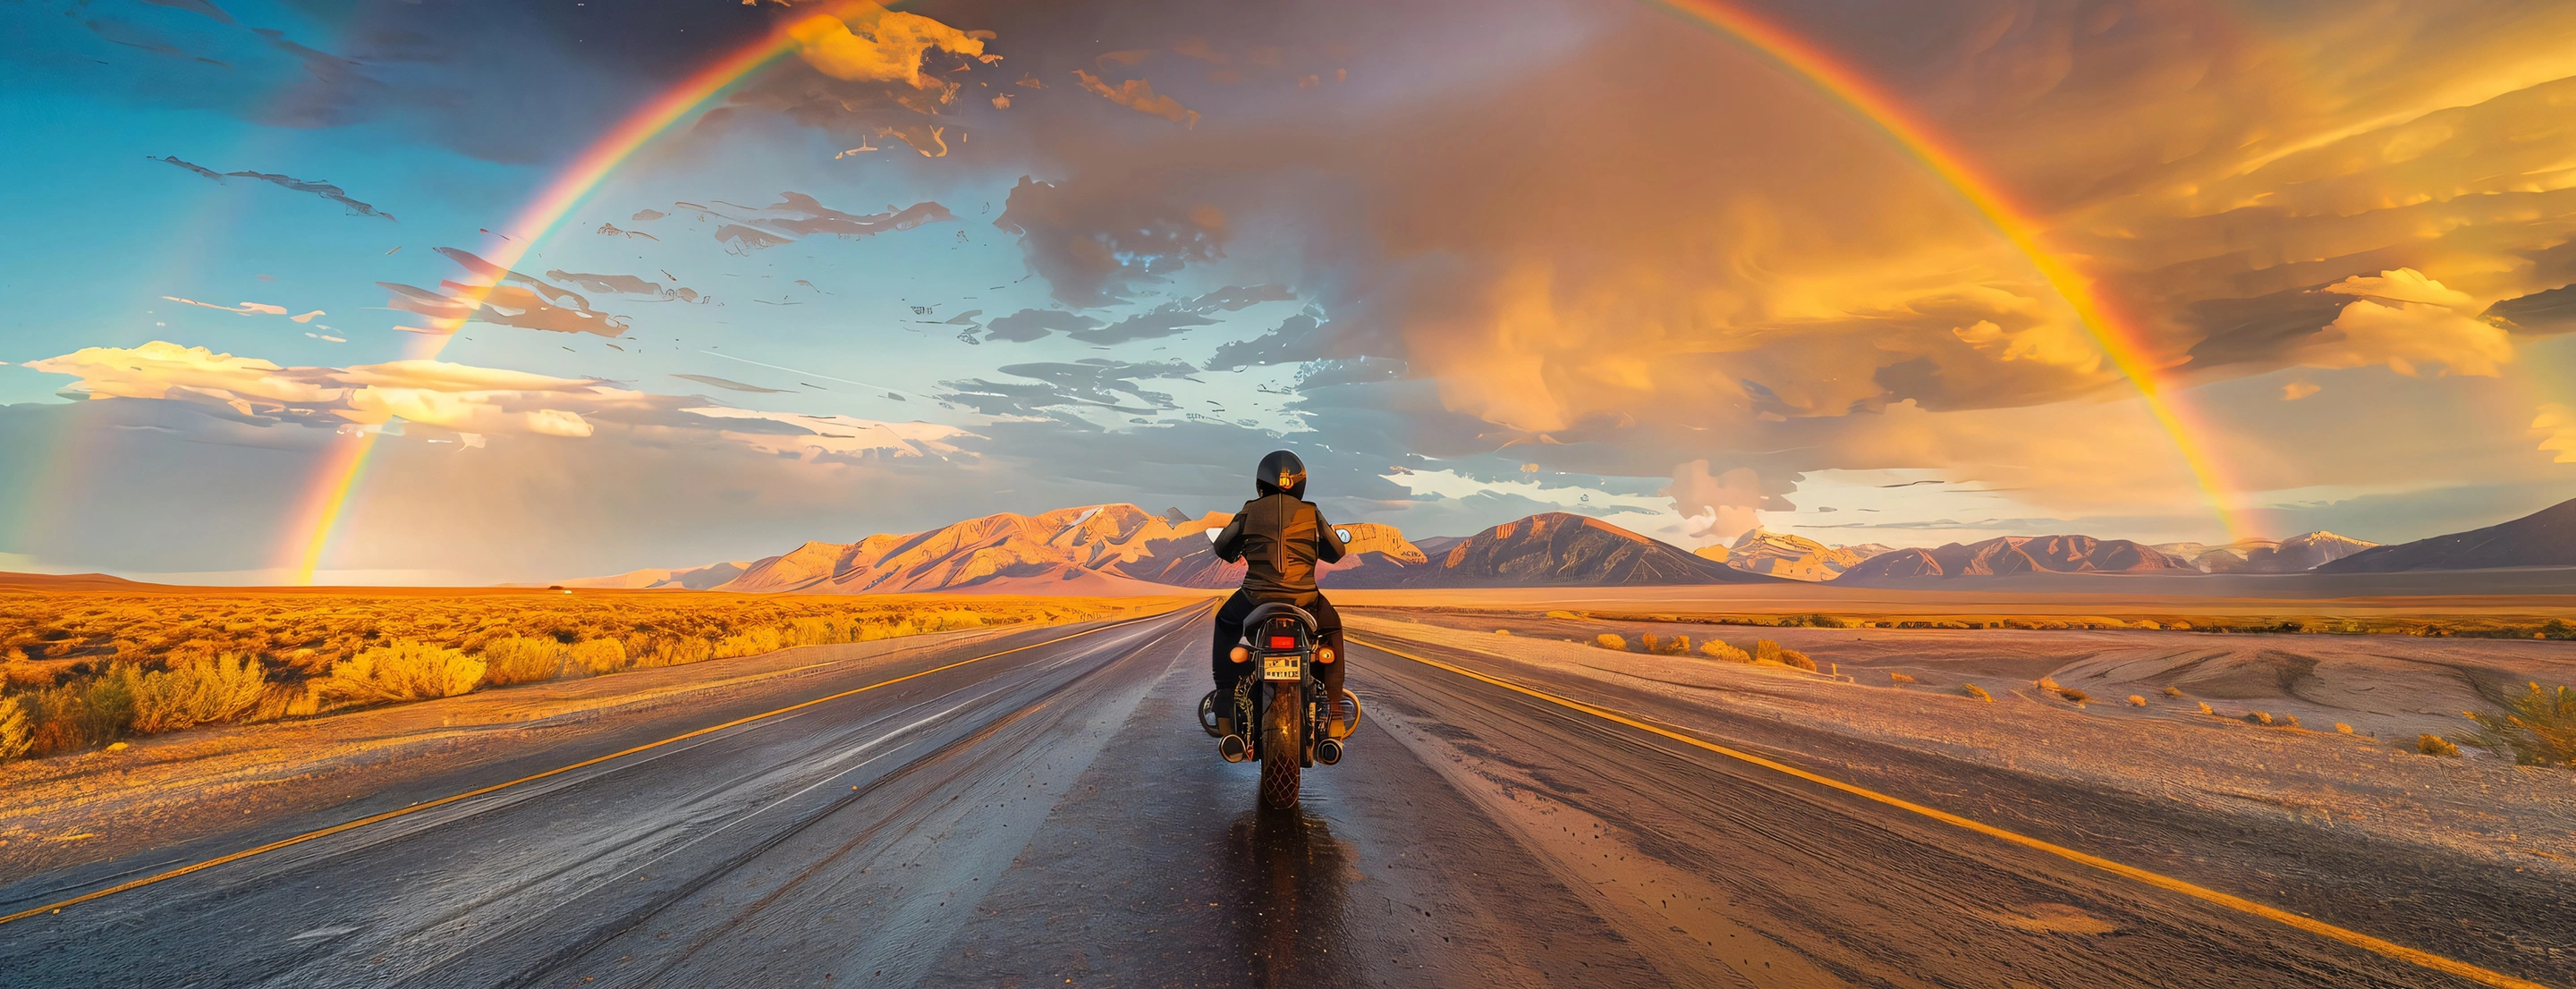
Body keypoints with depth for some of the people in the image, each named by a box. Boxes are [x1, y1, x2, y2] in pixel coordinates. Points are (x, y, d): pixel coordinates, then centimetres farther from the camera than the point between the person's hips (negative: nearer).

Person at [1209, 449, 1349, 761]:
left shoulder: (1250, 511, 9)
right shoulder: (1311, 513, 8)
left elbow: (1222, 547, 17)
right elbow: (1337, 552, 17)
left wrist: (1238, 556, 40)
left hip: (1255, 599, 0)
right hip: (1304, 601, 0)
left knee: (1225, 624, 32)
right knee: (1332, 630, 32)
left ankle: (1226, 707, 22)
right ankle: (1333, 710, 22)